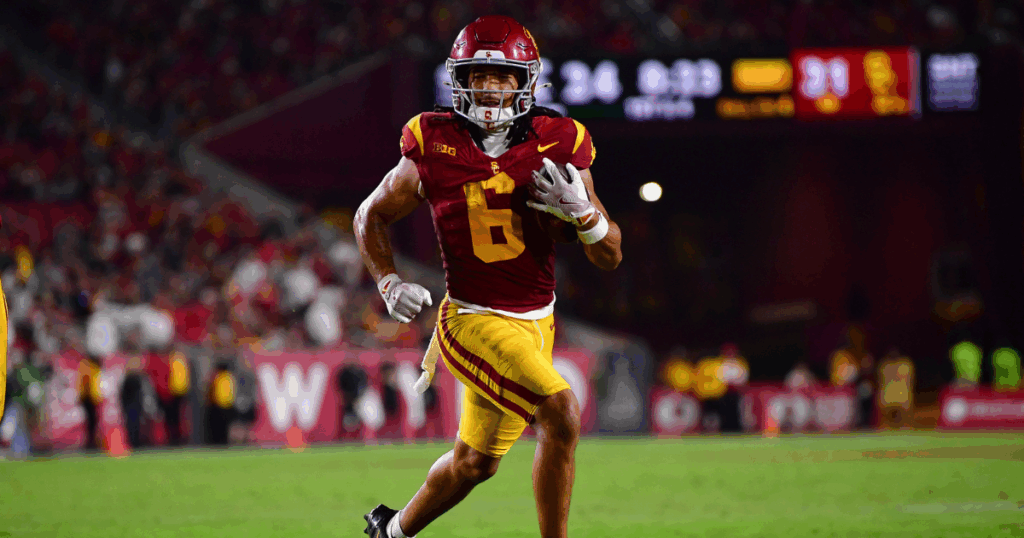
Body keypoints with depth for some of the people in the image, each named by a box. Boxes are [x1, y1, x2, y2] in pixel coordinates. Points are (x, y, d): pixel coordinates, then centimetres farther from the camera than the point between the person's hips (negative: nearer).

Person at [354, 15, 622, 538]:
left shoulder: (559, 146, -5)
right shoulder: (435, 148, -9)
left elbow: (609, 257, -1)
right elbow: (370, 216, 8)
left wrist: (580, 208, -20)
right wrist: (389, 284, -6)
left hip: (536, 325, 4)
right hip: (475, 321, -4)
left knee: (474, 463, 18)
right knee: (561, 415, -25)